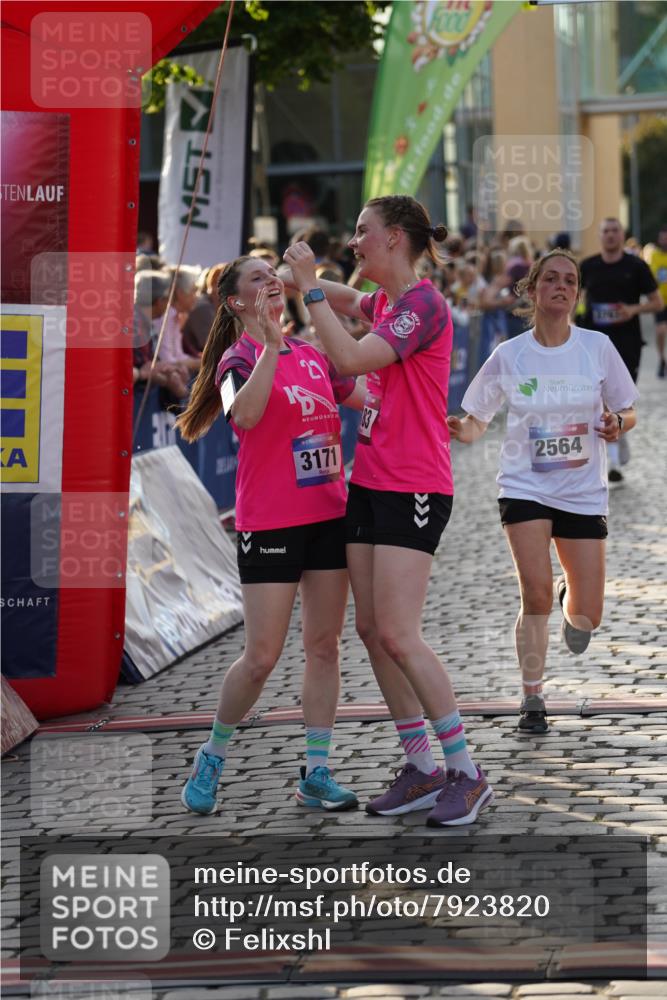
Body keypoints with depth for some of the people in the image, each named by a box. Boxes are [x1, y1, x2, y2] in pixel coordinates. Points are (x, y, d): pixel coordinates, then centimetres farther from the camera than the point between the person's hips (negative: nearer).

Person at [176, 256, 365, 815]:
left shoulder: (313, 354, 11)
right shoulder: (238, 358, -7)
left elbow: (363, 397, 23)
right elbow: (244, 413, -28)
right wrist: (271, 344, -33)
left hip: (329, 514, 6)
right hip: (269, 523, -6)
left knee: (324, 645, 5)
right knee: (262, 656, -6)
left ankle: (317, 774, 11)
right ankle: (213, 758, 15)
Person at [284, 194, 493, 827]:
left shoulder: (424, 305, -15)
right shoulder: (385, 302, 12)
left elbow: (350, 359, -26)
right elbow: (349, 302, 37)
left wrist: (310, 286, -19)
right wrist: (303, 280, 20)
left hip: (414, 491, -9)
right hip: (369, 484, 9)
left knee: (398, 636, -13)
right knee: (371, 632, 7)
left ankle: (467, 774, -5)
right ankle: (422, 769, 14)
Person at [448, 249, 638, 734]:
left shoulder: (597, 347, -3)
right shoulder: (509, 355, -4)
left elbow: (628, 414, 5)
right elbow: (476, 421, 3)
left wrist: (617, 424, -17)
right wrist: (459, 430, -19)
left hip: (584, 494, 1)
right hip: (526, 489, -1)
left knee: (586, 619, 0)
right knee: (536, 593, -17)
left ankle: (572, 603, 40)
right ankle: (533, 700, 2)